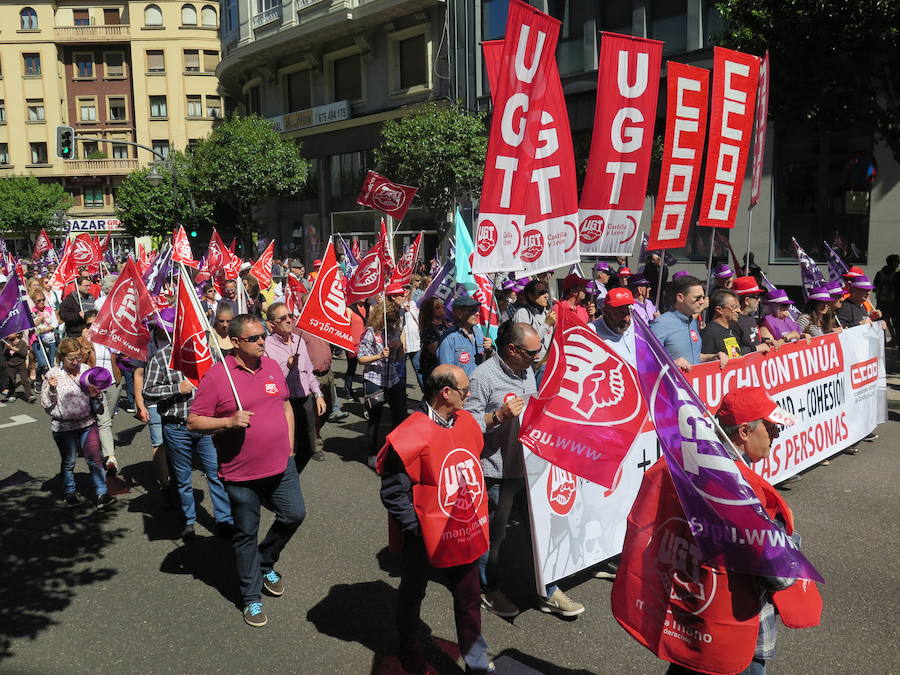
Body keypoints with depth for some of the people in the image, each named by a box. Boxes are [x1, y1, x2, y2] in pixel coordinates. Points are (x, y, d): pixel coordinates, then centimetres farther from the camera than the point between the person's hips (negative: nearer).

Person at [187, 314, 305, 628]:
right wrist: (229, 421, -25)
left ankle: (266, 564, 39)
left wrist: (289, 446, 12)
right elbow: (194, 421, -11)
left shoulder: (272, 366, 4)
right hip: (241, 474, -5)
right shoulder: (217, 376, -13)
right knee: (246, 534, 9)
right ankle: (251, 598, 27)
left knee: (294, 514, 11)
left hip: (281, 465, 5)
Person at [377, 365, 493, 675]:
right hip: (425, 538, -5)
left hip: (467, 534, 6)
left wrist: (478, 516, 10)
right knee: (412, 594, 20)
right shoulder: (412, 434, -24)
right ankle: (409, 648, 45)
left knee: (469, 599, 17)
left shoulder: (467, 422, -2)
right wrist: (415, 529, -16)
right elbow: (393, 492, -20)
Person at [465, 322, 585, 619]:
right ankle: (488, 590, 32)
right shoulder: (483, 377, -19)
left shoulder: (527, 370, 7)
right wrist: (499, 416, -31)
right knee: (493, 534, 10)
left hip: (531, 464, 8)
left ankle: (548, 592, 30)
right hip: (498, 471, -7)